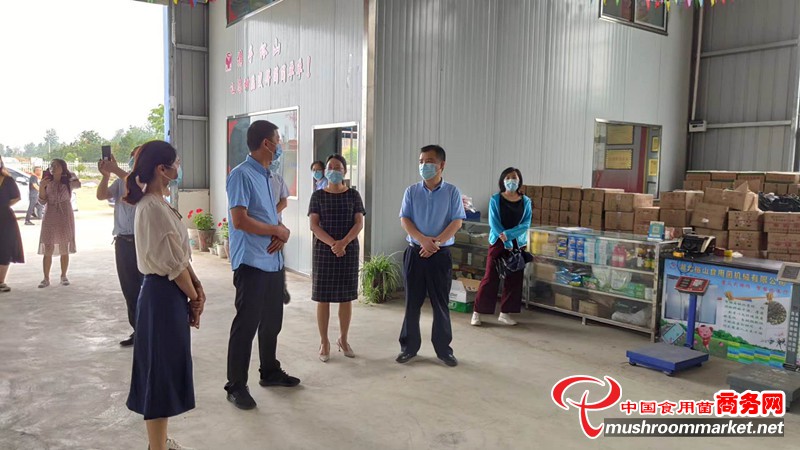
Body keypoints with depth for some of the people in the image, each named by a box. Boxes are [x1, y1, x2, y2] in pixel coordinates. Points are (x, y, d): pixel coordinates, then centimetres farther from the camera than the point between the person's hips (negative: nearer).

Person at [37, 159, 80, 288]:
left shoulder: (68, 182, 0)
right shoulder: (47, 182, 2)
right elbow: (42, 201, -1)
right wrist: (42, 187, -15)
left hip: (65, 218, -1)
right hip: (50, 218, 1)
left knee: (64, 249, 6)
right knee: (47, 249, -2)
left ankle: (64, 276, 16)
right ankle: (46, 278, 2)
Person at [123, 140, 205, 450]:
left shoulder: (157, 203, 11)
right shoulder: (153, 207, -20)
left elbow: (179, 253, 13)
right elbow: (172, 263, -19)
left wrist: (197, 286, 5)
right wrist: (195, 298, -8)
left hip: (169, 291, 10)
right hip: (164, 293, -10)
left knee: (166, 367, 18)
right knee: (162, 369, 0)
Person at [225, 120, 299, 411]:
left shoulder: (267, 176, 15)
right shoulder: (242, 175, -13)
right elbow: (240, 220, -20)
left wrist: (282, 233, -4)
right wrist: (277, 231, -10)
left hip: (273, 261, 9)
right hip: (251, 263, -9)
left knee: (272, 321, 17)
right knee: (246, 324, -2)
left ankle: (270, 372, 33)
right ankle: (236, 386, 10)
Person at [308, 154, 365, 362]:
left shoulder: (353, 195, 4)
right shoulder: (318, 196, 2)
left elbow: (359, 223, -3)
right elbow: (314, 225, -5)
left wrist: (344, 242, -18)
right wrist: (332, 244, -19)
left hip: (349, 250, 1)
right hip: (323, 250, -1)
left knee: (346, 296, 6)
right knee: (323, 297, 1)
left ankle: (343, 339, 22)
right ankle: (324, 342, 13)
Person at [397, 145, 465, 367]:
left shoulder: (452, 192, -1)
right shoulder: (411, 191, 4)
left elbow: (457, 222, -7)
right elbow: (404, 220, -2)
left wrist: (436, 242, -18)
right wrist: (423, 239, -19)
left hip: (440, 255, -1)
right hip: (415, 253, 1)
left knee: (441, 303, 6)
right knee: (412, 302, 7)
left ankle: (444, 349, 18)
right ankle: (409, 347, 19)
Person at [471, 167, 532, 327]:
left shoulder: (526, 202, 4)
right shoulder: (495, 199, -3)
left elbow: (526, 224, -5)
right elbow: (493, 222, -10)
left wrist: (508, 234, -19)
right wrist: (506, 243, -17)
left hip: (518, 243, 3)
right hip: (498, 243, -3)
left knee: (514, 279, 5)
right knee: (490, 278, -3)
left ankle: (505, 313, 16)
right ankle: (477, 312, 5)